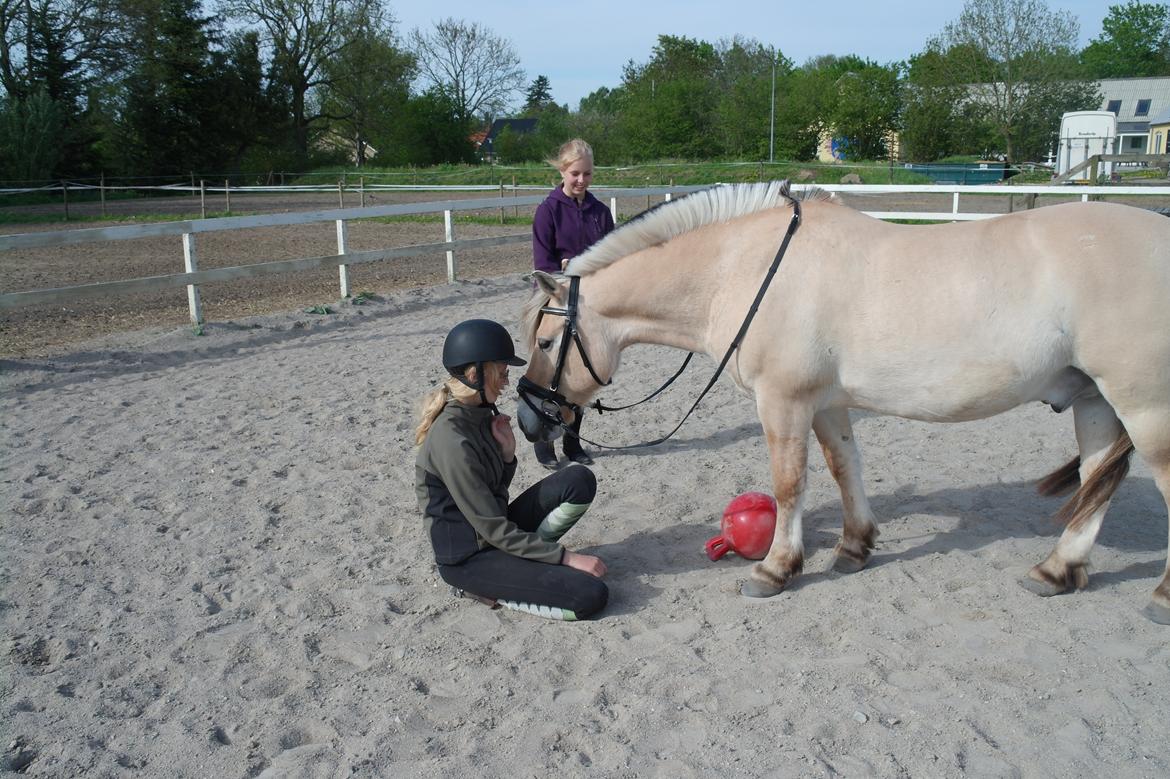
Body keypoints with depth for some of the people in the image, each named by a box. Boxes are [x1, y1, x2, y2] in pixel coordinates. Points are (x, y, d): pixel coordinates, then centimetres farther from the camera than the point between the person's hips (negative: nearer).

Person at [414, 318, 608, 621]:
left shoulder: (479, 414, 1)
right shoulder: (452, 441, -27)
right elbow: (496, 531, -23)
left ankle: (526, 558, 2)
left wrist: (507, 452, -8)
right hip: (466, 558, -8)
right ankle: (484, 588, -3)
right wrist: (566, 557, -18)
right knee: (591, 595, -17)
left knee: (579, 480, -7)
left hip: (494, 532, 8)